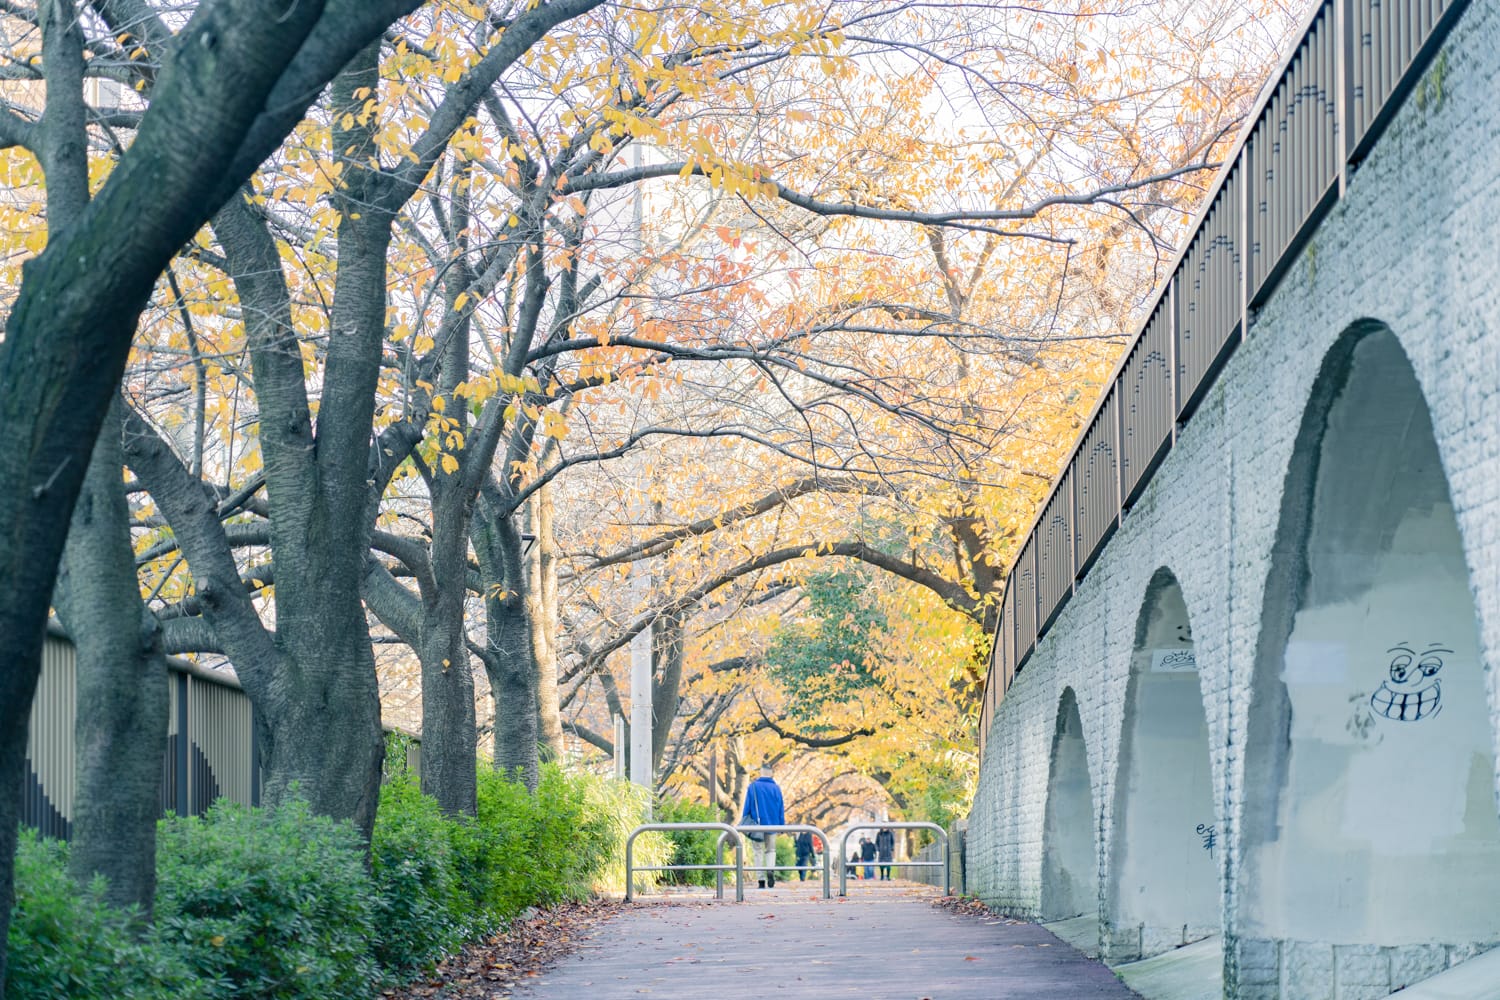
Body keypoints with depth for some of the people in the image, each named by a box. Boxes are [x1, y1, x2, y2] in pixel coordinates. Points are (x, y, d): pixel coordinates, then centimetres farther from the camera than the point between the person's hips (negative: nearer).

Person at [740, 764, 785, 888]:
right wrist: (782, 825, 9)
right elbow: (781, 808, 3)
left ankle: (761, 879, 0)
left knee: (758, 852, 6)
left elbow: (747, 806, -3)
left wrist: (743, 823, 3)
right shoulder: (776, 788, 1)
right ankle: (770, 869, -14)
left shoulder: (753, 787, -4)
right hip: (772, 824, 2)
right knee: (771, 850, 14)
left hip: (756, 825, -2)